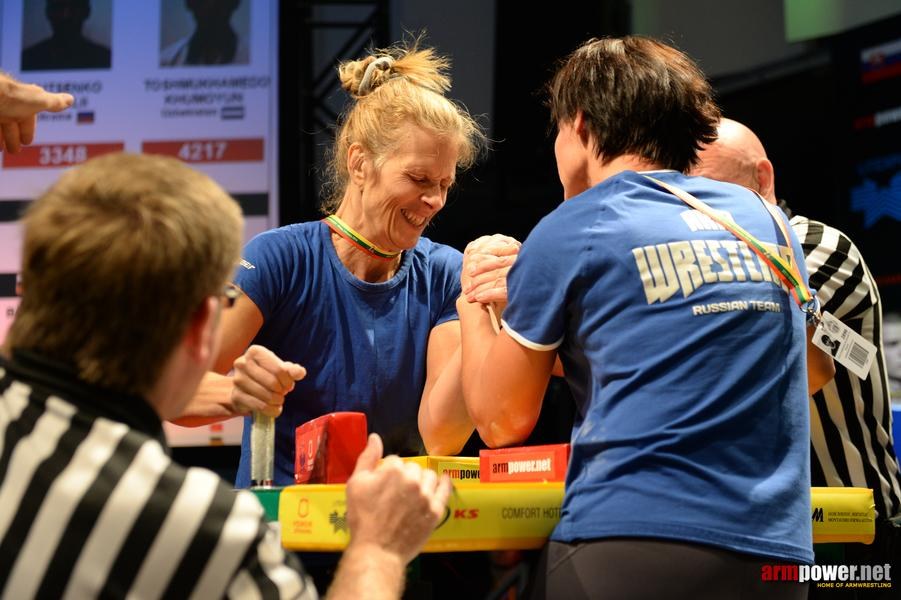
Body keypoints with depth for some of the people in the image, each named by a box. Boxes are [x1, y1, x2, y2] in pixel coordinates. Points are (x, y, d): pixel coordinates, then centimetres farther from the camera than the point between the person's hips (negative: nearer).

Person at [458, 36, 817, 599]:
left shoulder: (569, 232, 1)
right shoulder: (769, 219, 15)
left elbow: (502, 421, 7)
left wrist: (472, 305, 26)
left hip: (632, 546, -5)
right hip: (775, 553, 5)